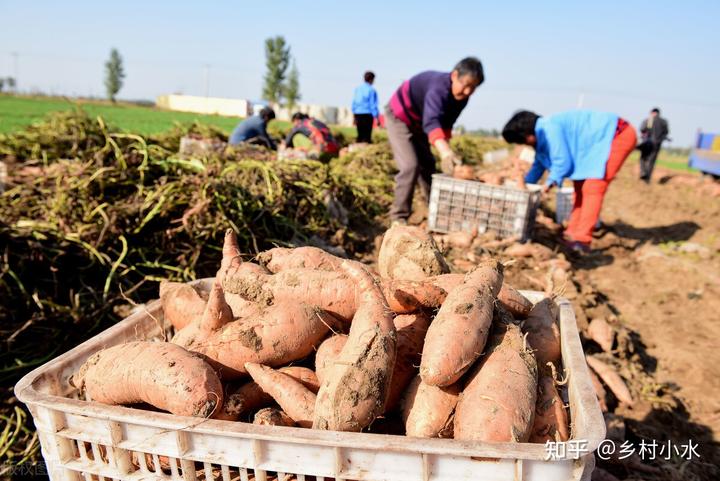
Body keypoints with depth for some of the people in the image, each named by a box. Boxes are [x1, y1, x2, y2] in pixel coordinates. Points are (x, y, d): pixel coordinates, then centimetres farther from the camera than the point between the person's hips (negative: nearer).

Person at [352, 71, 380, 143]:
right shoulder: (372, 90, -9)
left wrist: (354, 117, 20)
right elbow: (373, 105, -9)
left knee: (360, 135, 12)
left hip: (357, 114, 6)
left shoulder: (357, 89, 7)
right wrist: (377, 118, -2)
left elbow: (354, 103, 11)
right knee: (367, 135, -3)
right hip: (367, 115, -6)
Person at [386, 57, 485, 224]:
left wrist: (448, 152, -10)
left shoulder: (461, 97, -10)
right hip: (399, 118, -8)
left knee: (427, 165, 14)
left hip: (417, 124, 9)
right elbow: (431, 122, -53)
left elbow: (446, 123, 0)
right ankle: (399, 217, -13)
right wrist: (445, 152, -67)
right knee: (410, 165, -20)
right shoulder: (439, 88, -37)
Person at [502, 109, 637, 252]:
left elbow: (563, 161, -21)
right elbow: (539, 164, 22)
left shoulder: (549, 129, -22)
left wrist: (551, 182, -6)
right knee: (580, 186, 11)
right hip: (601, 143, 11)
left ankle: (582, 239, -19)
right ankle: (573, 234, 15)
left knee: (592, 188, -18)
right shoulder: (542, 134, 10)